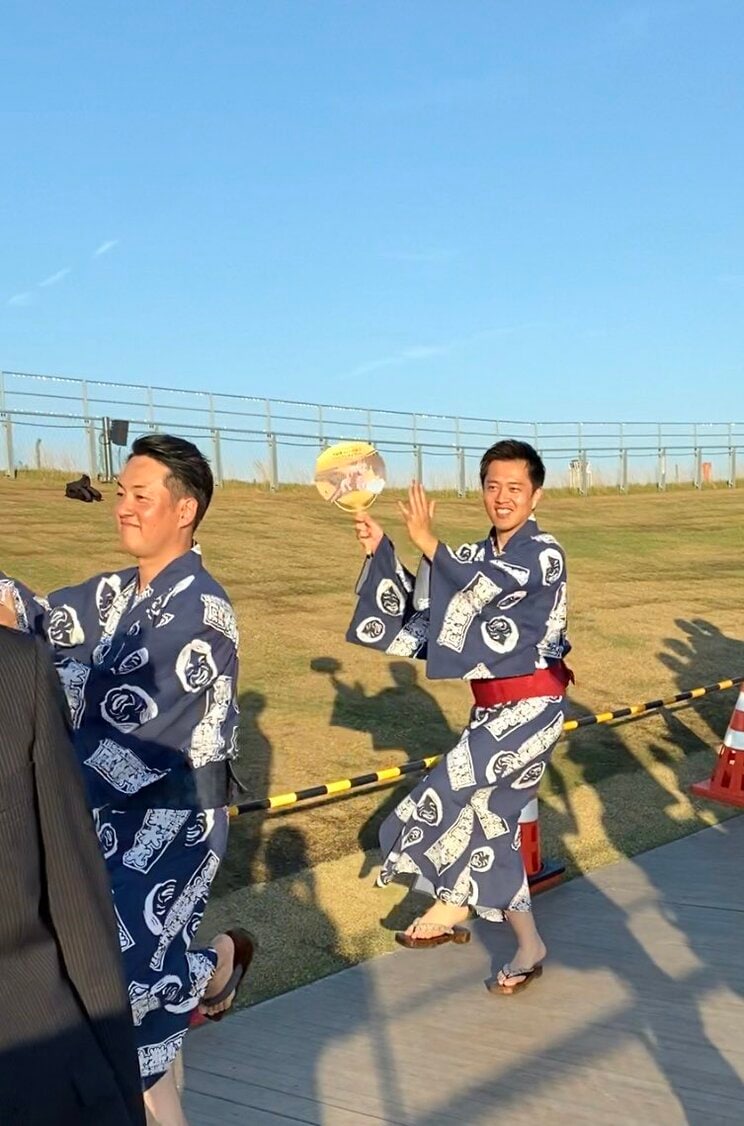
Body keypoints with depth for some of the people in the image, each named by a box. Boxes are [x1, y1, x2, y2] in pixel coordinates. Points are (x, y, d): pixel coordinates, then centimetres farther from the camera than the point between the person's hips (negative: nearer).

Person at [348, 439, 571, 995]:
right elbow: (420, 607, 4)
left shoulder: (543, 553, -13)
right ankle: (529, 946, 23)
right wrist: (381, 551, -7)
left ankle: (455, 904, 9)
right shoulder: (477, 554, 8)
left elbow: (481, 588, -29)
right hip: (492, 708, 8)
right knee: (490, 819, 10)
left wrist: (427, 541, -31)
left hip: (533, 706, -8)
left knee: (455, 787, -17)